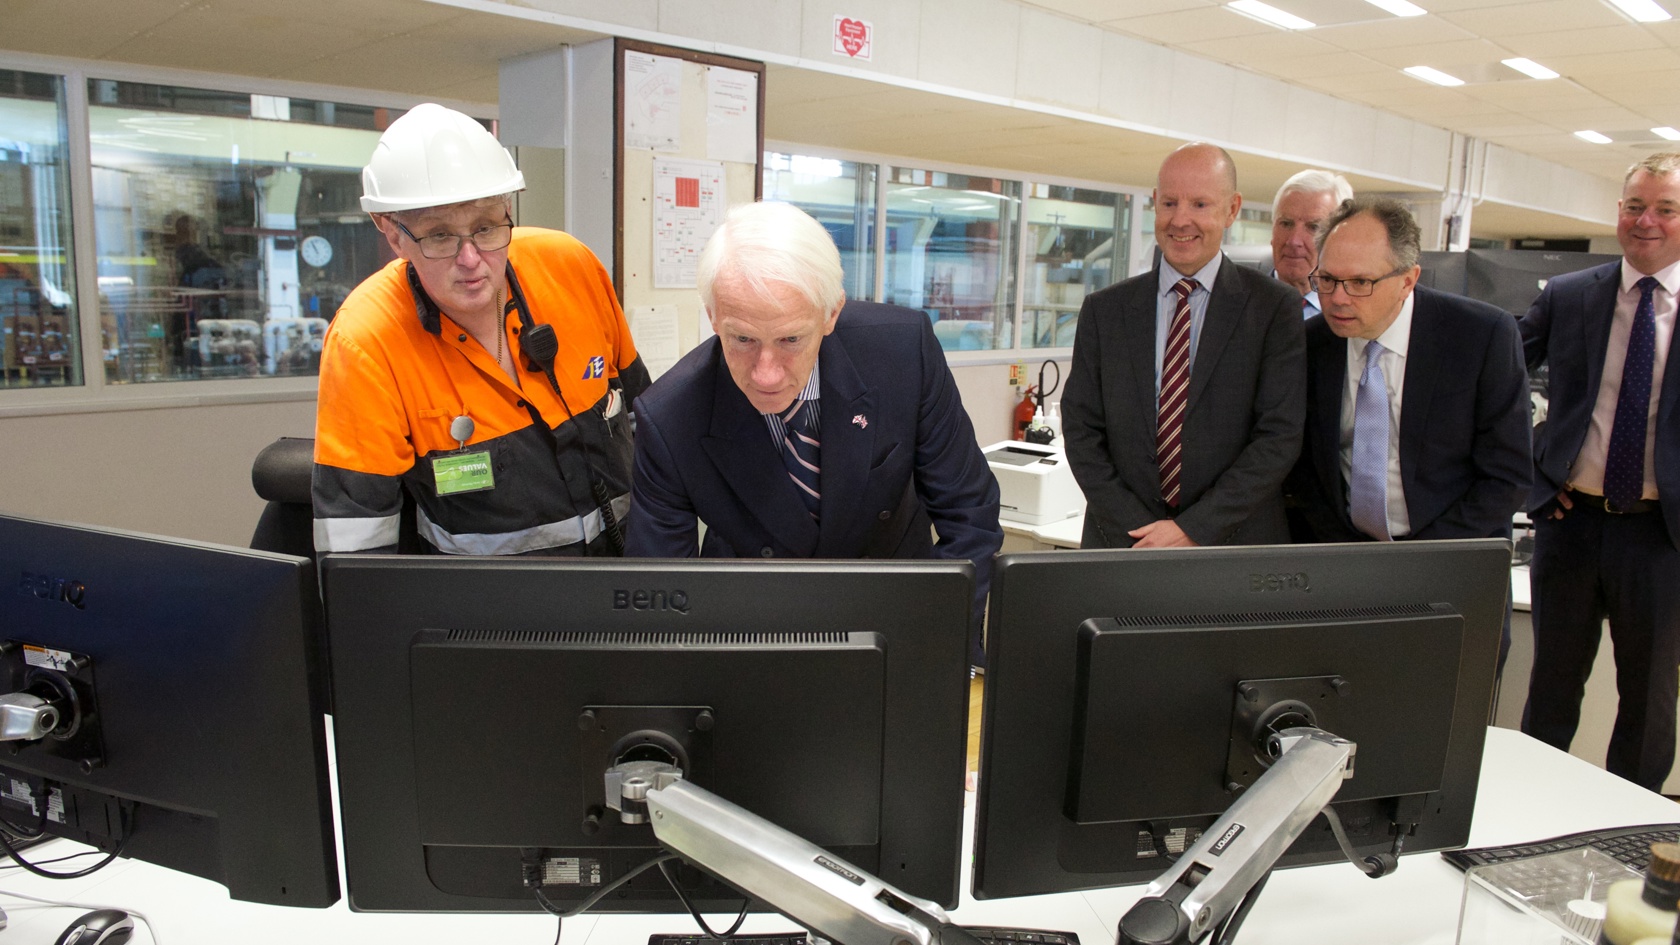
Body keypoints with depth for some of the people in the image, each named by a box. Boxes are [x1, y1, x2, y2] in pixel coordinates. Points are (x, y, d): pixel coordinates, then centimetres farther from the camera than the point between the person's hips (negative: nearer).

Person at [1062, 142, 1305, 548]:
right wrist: (1138, 533, -10)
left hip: (1238, 547, -1)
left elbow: (1280, 435, -7)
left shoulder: (1276, 308, -1)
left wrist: (1193, 529, -15)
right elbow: (1080, 430, 0)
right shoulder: (1104, 310, 4)